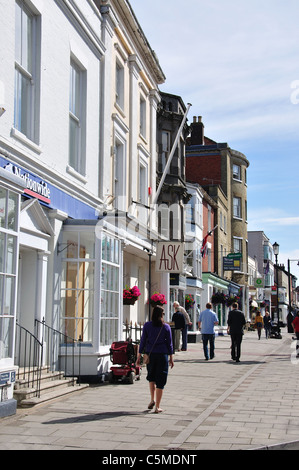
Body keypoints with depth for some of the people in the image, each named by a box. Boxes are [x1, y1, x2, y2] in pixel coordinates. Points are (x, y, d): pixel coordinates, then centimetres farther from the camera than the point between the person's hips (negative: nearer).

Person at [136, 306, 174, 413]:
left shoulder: (147, 326, -2)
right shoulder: (166, 327, -3)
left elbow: (142, 341, -1)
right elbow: (169, 344, 1)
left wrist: (139, 357, 5)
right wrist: (171, 358, 9)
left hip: (150, 354, 1)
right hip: (162, 355, -1)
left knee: (151, 376, 24)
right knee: (160, 380, 4)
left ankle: (152, 399, 13)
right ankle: (157, 407, 4)